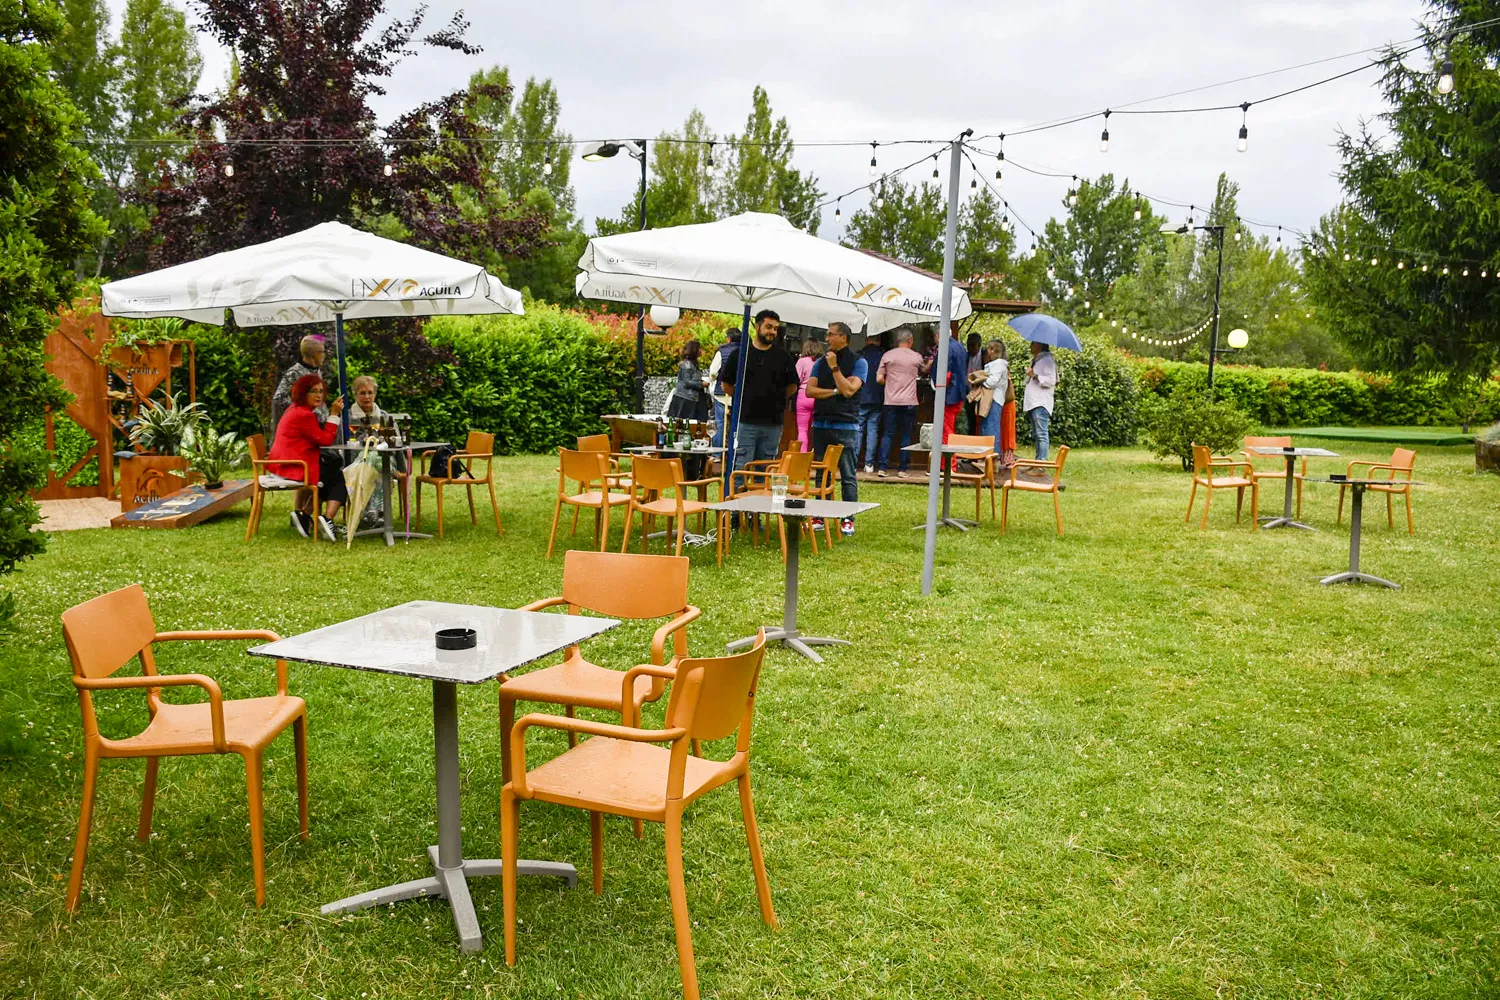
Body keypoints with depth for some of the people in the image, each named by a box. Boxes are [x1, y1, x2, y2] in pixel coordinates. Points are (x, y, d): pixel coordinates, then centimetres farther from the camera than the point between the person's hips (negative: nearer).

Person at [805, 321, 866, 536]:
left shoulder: (858, 362, 0)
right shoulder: (821, 362, 14)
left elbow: (848, 390, -13)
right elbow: (809, 390, 4)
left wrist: (834, 367, -11)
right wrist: (834, 392, -7)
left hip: (846, 426, -5)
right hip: (821, 424, 5)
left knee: (848, 476, -3)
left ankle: (848, 520, 2)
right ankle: (819, 517, 14)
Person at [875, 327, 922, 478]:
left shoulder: (888, 355, 0)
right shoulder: (917, 357, 2)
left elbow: (879, 379, -1)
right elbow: (921, 373, 22)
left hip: (891, 402, 0)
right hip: (909, 402, 0)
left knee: (887, 435, 4)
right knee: (906, 436, 6)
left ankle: (881, 467, -4)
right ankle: (902, 469, 6)